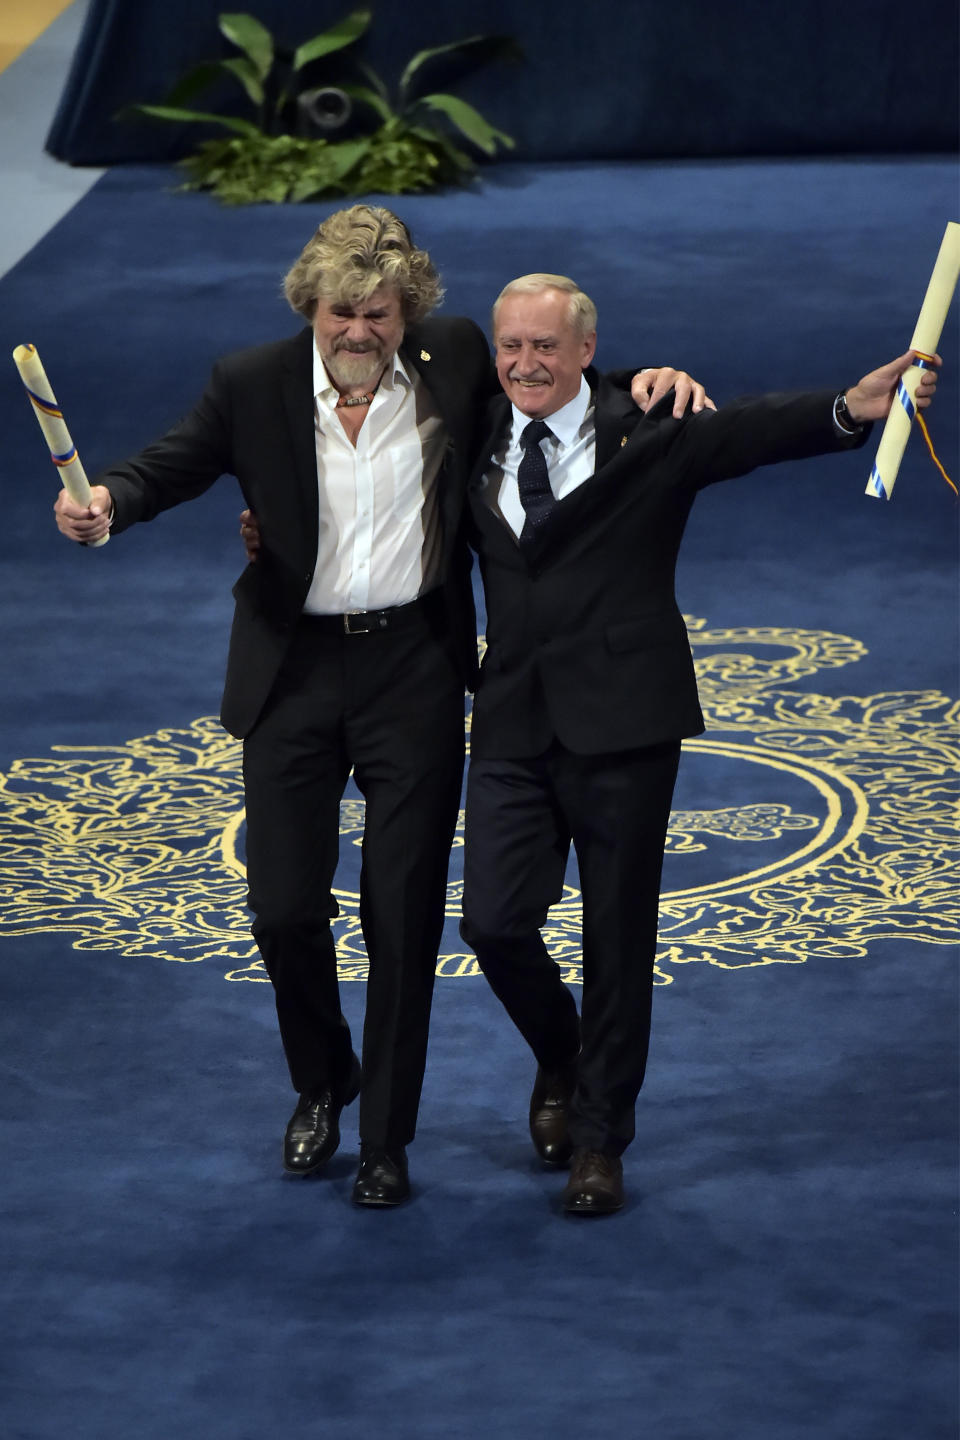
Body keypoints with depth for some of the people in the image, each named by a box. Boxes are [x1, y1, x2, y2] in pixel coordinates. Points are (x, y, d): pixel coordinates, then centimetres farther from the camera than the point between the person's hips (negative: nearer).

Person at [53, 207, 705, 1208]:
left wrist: (646, 382, -6)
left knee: (403, 915, 2)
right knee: (283, 907, 3)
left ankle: (386, 1140, 15)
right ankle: (321, 1084, 33)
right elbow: (175, 461, 1)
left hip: (414, 666, 0)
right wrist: (106, 502, -21)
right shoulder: (252, 385, -5)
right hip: (295, 667, 0)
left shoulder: (455, 362, -3)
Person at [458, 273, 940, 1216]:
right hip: (514, 723, 3)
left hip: (622, 722, -3)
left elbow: (751, 430, -17)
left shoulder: (647, 436, -3)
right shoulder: (479, 443, 9)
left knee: (618, 936, 4)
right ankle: (560, 1059, 27)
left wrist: (851, 408, -35)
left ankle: (598, 1139, 19)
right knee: (494, 921, -4)